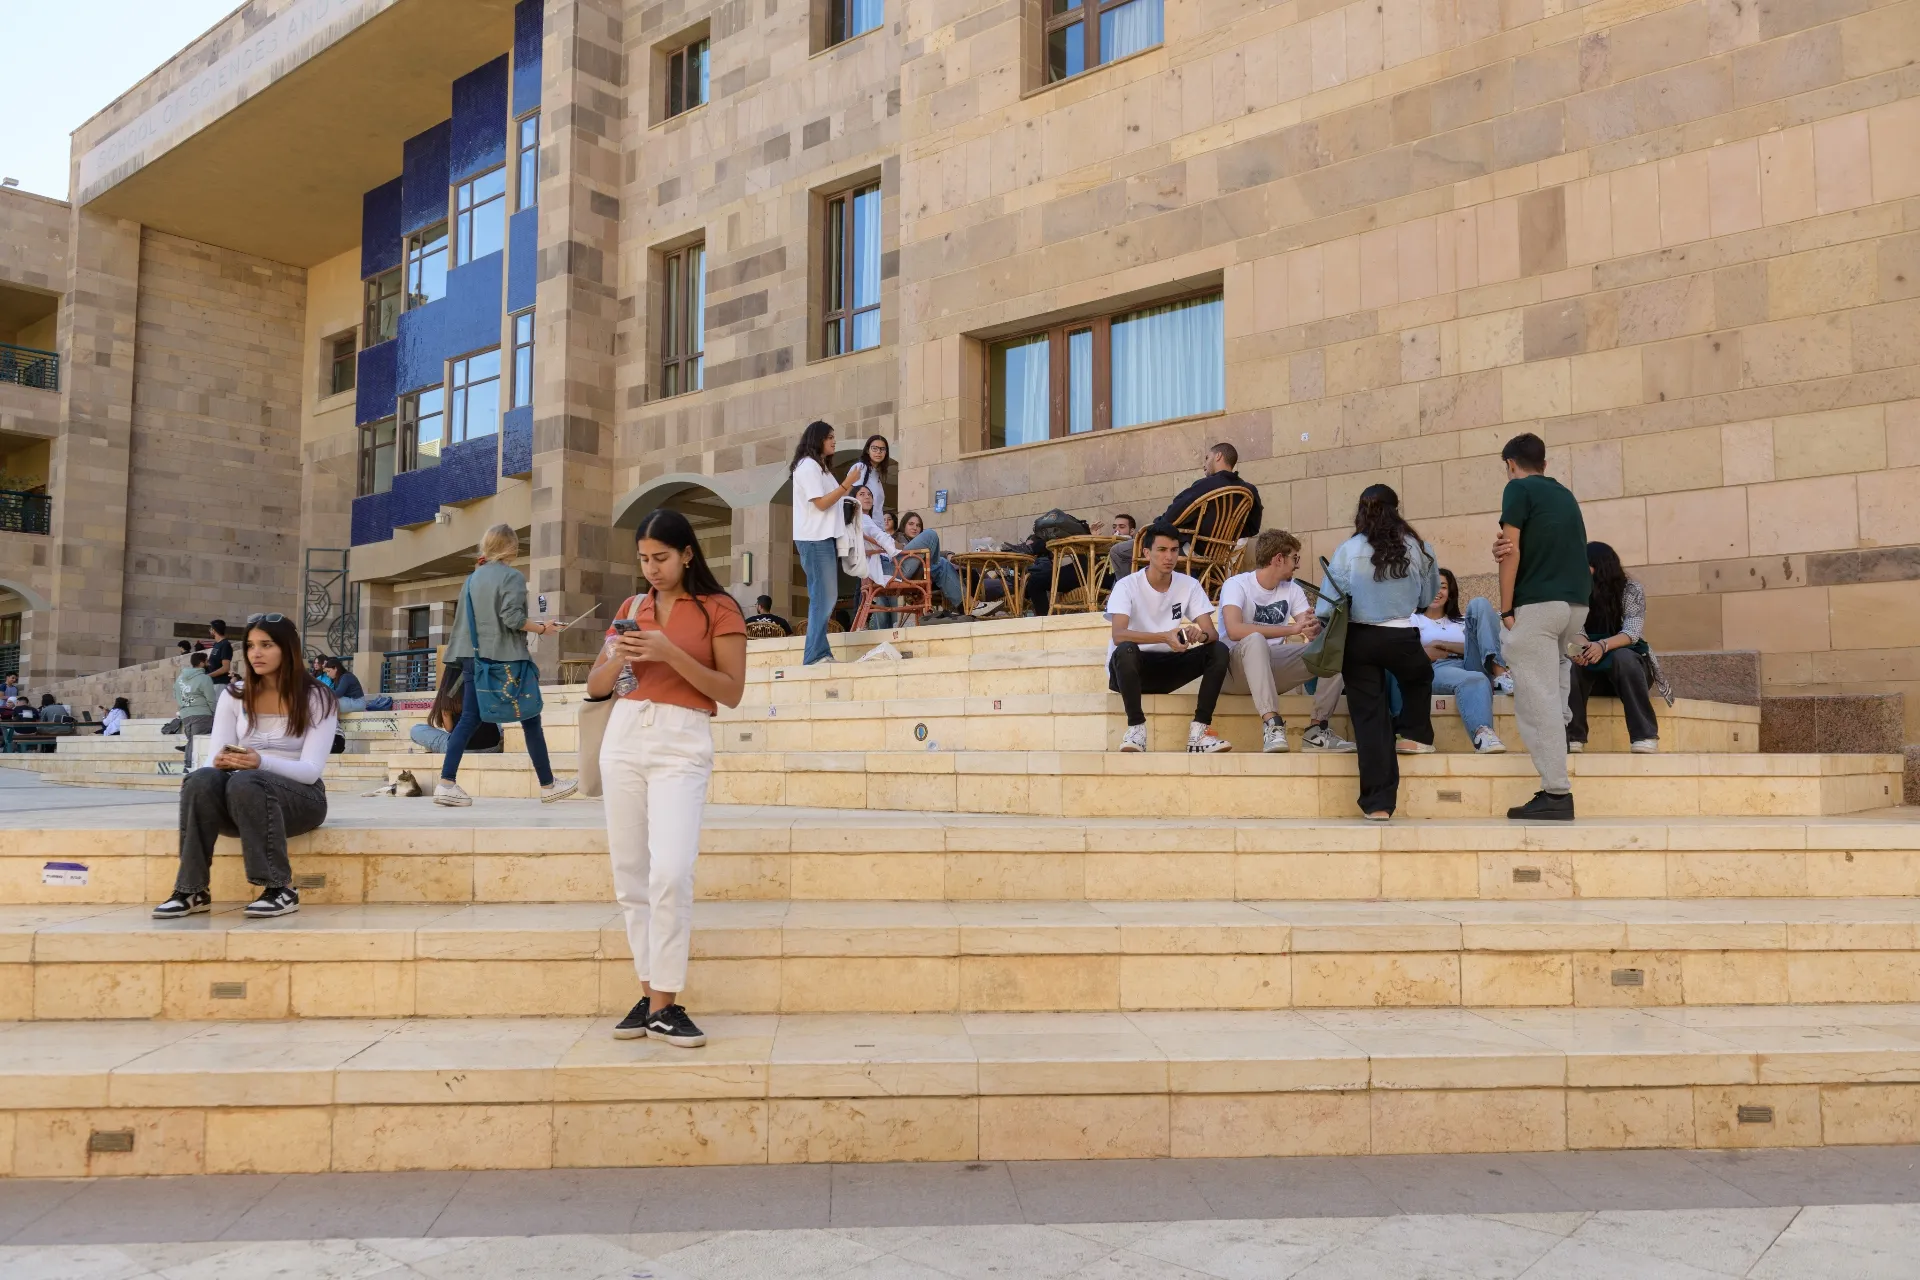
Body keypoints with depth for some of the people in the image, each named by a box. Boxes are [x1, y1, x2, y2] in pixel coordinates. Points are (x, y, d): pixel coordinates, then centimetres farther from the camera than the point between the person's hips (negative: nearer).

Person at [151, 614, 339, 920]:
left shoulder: (316, 698, -3)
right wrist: (222, 761, -24)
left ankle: (280, 889, -30)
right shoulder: (234, 695, 10)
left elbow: (311, 769, -13)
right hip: (238, 799, 4)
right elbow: (217, 757, 2)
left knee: (245, 782, -37)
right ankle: (191, 891, -28)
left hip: (300, 796, -4)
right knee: (202, 779, -30)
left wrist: (261, 762, -32)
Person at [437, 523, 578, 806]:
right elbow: (512, 618, -18)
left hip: (475, 657, 6)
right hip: (506, 658, -6)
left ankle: (446, 784, -6)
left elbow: (462, 619, 15)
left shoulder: (473, 577, 12)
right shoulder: (511, 576, -8)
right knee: (530, 719, 4)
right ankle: (548, 785, 11)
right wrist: (543, 629, -6)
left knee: (469, 719, 4)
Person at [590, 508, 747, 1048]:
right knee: (630, 877, 5)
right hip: (624, 738, 5)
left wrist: (671, 654, -15)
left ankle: (665, 1004, -7)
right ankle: (650, 994, 15)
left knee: (670, 873, -17)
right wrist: (617, 658, -6)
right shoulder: (632, 608, 14)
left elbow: (732, 692, -5)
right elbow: (595, 687, 16)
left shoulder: (718, 609, 0)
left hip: (683, 744, -5)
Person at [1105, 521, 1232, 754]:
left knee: (1219, 651, -18)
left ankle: (1199, 730, -18)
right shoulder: (1127, 586, -15)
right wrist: (1165, 637, -43)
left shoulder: (1189, 585, -2)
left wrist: (1201, 635, -35)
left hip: (1168, 667, 4)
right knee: (1126, 650, -37)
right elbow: (1118, 635, -30)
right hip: (1132, 667, -4)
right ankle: (1136, 727, -24)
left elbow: (1212, 633, -9)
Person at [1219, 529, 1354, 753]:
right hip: (1236, 671, -6)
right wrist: (1291, 629, -33)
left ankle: (1319, 728, -14)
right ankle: (1271, 724, -41)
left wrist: (1314, 628, -28)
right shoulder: (1236, 584, -11)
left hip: (1274, 670, 6)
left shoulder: (1292, 589, 9)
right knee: (1255, 640, -37)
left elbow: (1316, 632, -2)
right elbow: (1234, 630, -29)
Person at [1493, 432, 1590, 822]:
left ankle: (1556, 793, -12)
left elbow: (1512, 552, -7)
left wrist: (1506, 610, -4)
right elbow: (1572, 549, 21)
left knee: (1537, 700, -8)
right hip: (1577, 604, 8)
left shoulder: (1518, 489, 0)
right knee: (1553, 694, 13)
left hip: (1538, 603, -8)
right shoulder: (1565, 494, 22)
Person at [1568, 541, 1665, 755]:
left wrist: (1603, 646, -43)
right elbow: (1576, 629, -13)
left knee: (1621, 656, -37)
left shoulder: (1632, 590, -7)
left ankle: (1645, 738, -41)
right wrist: (1578, 646, -38)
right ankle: (1572, 738, -36)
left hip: (1628, 664, -2)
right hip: (1593, 672, 2)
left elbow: (1632, 632, -22)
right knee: (1570, 660, -31)